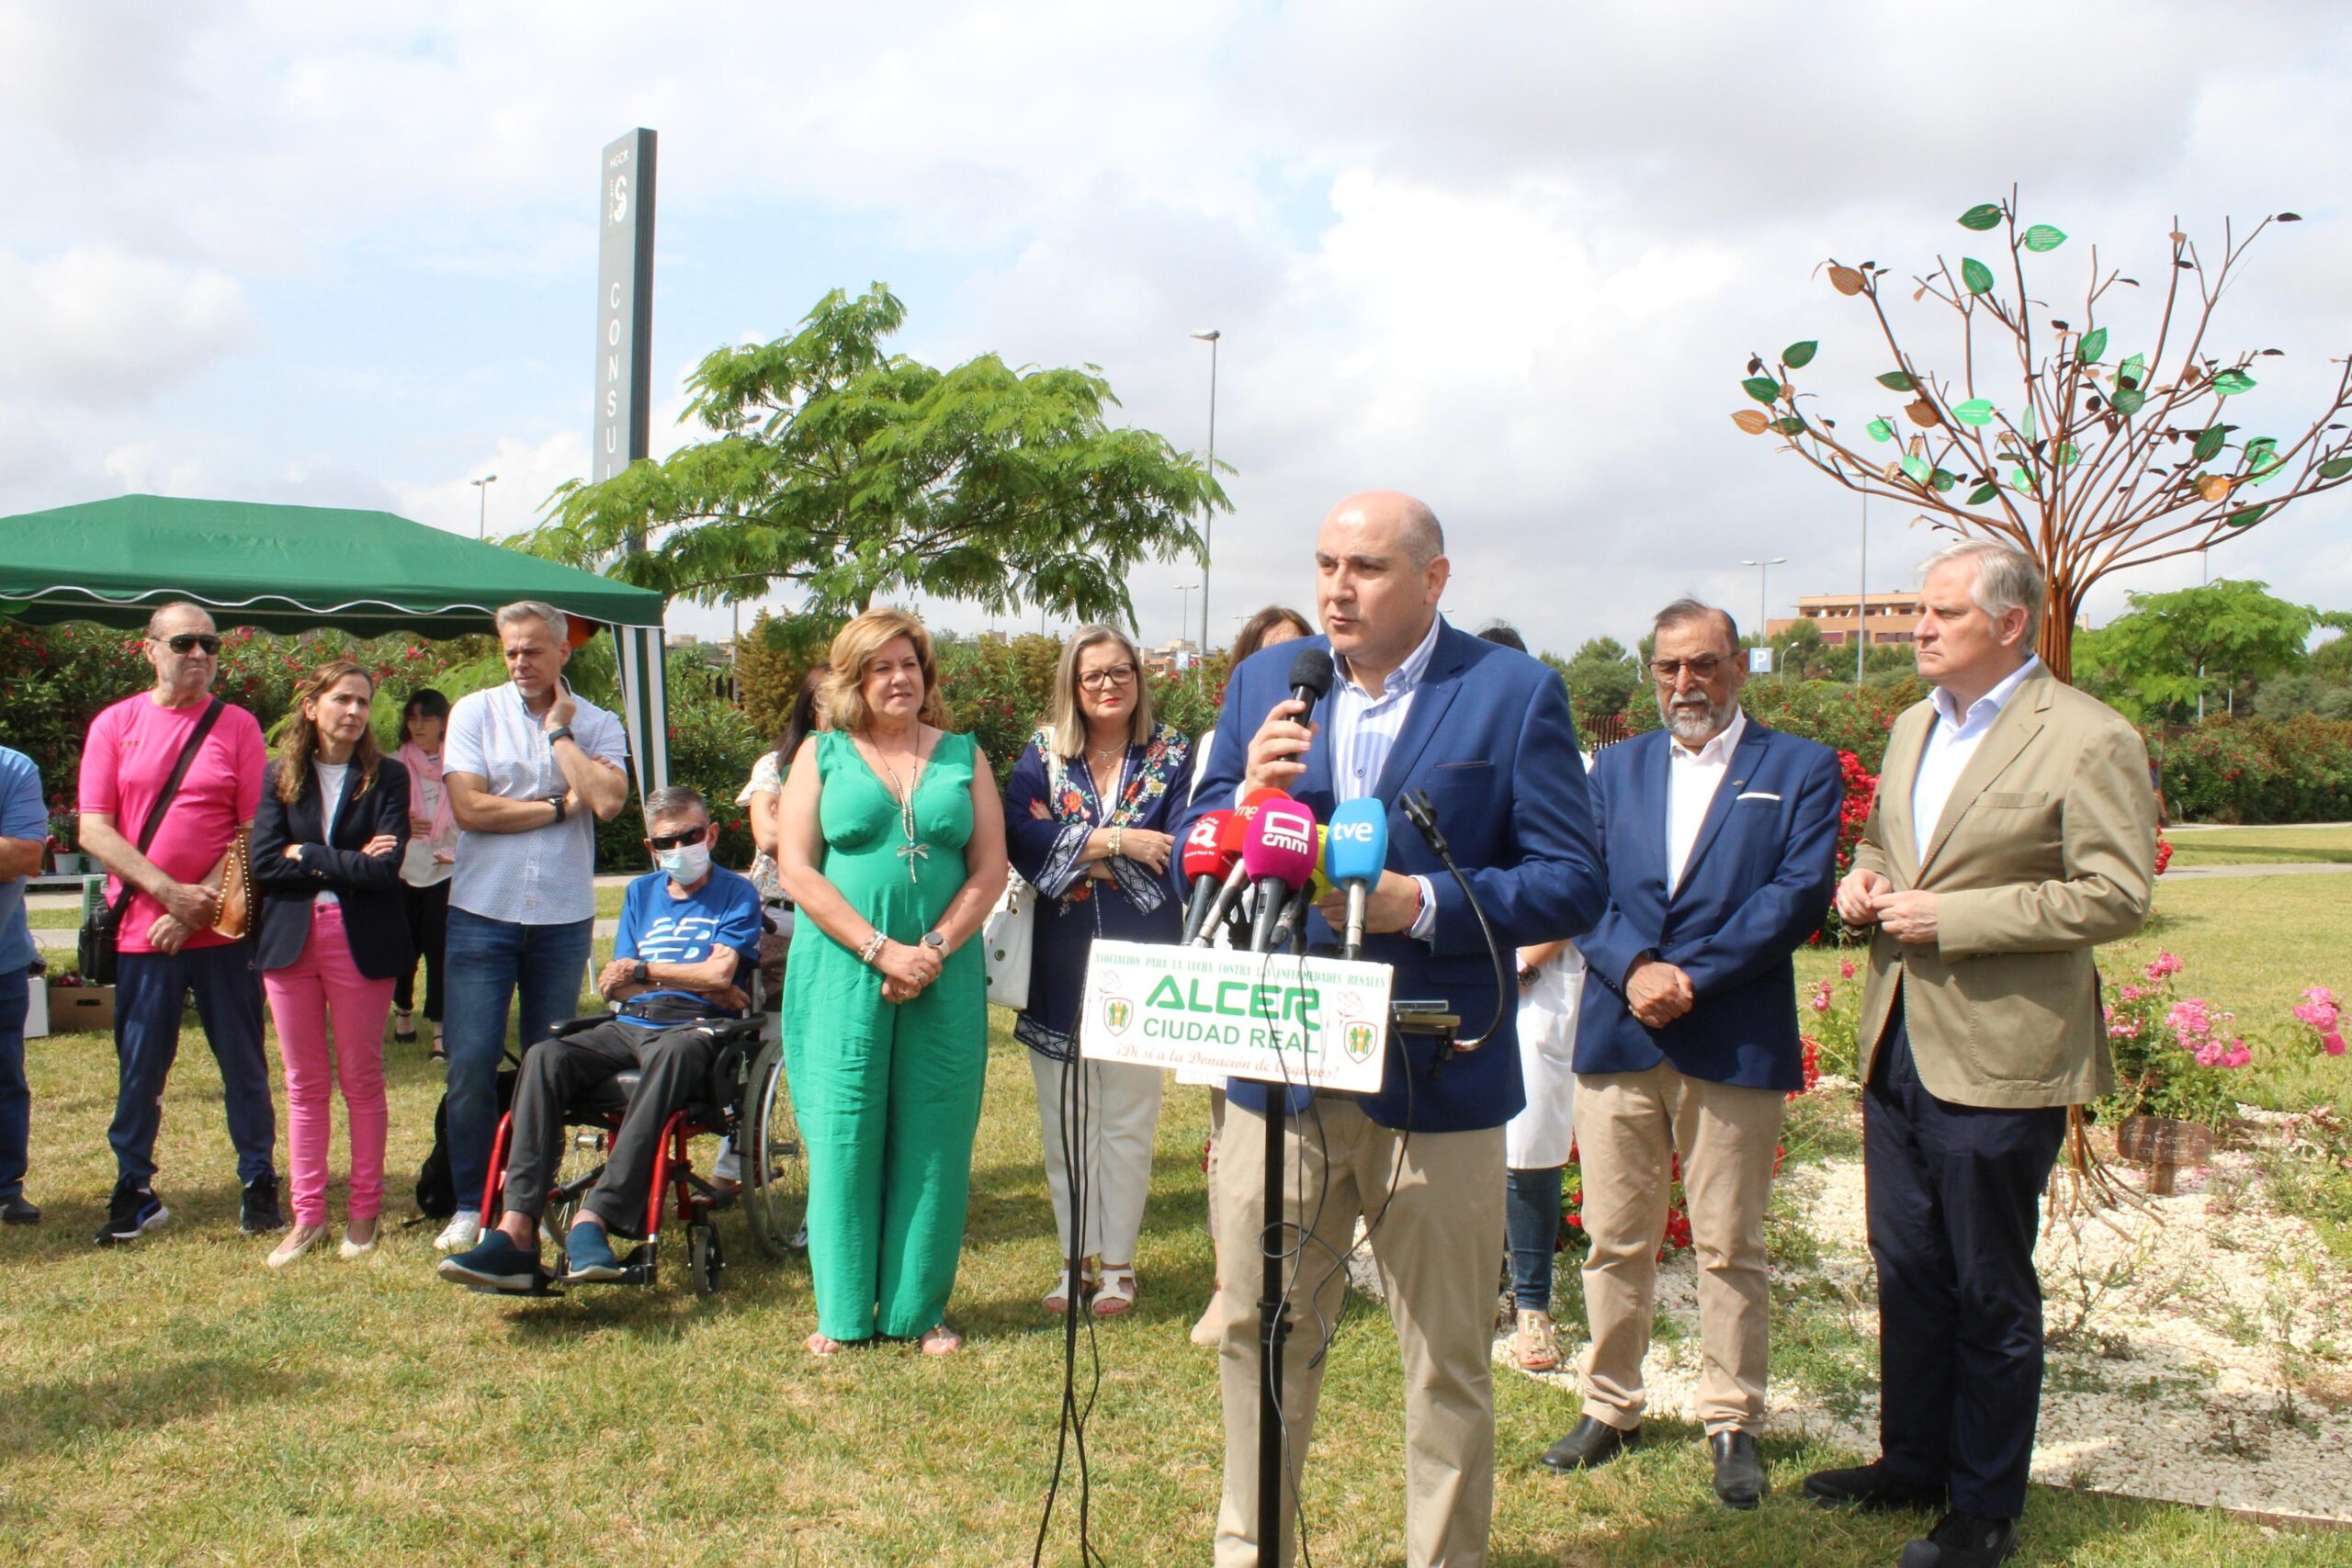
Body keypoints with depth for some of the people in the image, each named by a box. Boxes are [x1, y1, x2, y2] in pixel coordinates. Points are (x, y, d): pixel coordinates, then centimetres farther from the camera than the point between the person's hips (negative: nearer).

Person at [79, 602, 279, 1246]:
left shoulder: (237, 726, 2)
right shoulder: (115, 725, 4)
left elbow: (255, 831, -2)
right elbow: (94, 831, -2)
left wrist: (198, 908, -11)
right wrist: (170, 892, -13)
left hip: (223, 928, -1)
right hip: (141, 929, 1)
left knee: (243, 1063, 5)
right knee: (139, 1066, 7)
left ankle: (259, 1185, 16)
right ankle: (134, 1192, 20)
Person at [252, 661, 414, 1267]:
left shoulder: (386, 777, 0)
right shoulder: (281, 777, 6)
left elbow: (385, 867, -11)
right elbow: (264, 862, -5)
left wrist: (309, 858, -8)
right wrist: (349, 862, -10)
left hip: (361, 942, -2)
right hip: (291, 939, 2)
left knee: (362, 1081, 6)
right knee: (304, 1084, 8)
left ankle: (364, 1210, 15)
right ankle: (307, 1214, 15)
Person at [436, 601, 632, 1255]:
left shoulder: (598, 725, 4)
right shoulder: (476, 712, 2)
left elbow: (607, 801, -14)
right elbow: (468, 808, -10)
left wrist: (560, 731, -7)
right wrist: (560, 806, -5)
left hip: (563, 918, 1)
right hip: (483, 912, -1)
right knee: (471, 1064, -3)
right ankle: (470, 1205, 10)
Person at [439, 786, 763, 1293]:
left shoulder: (736, 894, 9)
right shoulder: (641, 892, 24)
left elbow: (719, 971, -6)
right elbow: (615, 986, 14)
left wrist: (643, 971, 3)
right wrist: (697, 983, 2)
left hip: (693, 1029, -5)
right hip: (628, 1027, 5)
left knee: (673, 1054, -42)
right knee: (545, 1057, -27)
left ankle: (595, 1217, -48)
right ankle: (517, 1229, -39)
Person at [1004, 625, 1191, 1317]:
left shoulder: (1171, 755, 2)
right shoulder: (1043, 753, 6)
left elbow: (1181, 848, -10)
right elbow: (1020, 836, -10)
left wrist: (1077, 855, -14)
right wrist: (1116, 840, -16)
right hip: (1061, 966, 2)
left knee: (1127, 1123, 5)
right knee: (1064, 1122, 9)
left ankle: (1117, 1265, 17)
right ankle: (1075, 1260, 21)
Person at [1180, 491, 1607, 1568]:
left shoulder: (1515, 694, -5)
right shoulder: (1264, 684, 7)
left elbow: (1572, 884, -9)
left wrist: (1421, 903, -22)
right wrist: (1247, 796, -14)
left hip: (1435, 1077, -3)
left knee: (1448, 1357, 11)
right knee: (1258, 1332, 15)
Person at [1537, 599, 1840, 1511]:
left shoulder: (1801, 769, 5)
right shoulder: (1616, 768, 14)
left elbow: (1799, 893, -7)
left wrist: (1691, 976, -14)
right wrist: (1634, 967, -14)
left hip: (1736, 1041, -3)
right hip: (1617, 1034, 3)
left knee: (1730, 1247, 4)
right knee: (1615, 1240, 10)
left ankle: (1733, 1424, 18)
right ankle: (1609, 1407, 23)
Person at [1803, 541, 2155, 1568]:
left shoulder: (2088, 739, -12)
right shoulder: (1914, 727, 13)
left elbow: (2116, 896, -18)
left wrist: (1952, 917, -20)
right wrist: (1862, 882, 3)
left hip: (1999, 1059, -7)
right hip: (1899, 1047, 7)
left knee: (1989, 1294, 5)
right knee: (1906, 1271, 17)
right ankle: (1912, 1462, 33)